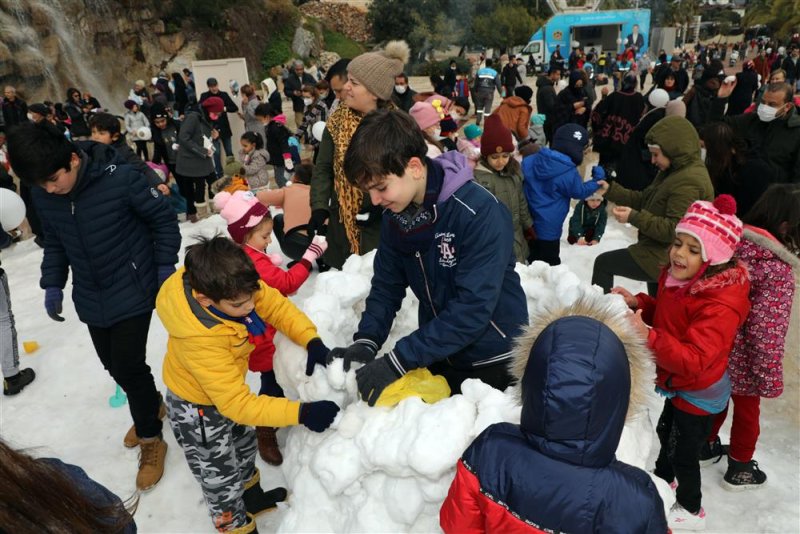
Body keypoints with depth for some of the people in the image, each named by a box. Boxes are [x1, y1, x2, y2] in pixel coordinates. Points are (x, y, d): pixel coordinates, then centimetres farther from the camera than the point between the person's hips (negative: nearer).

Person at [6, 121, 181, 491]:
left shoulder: (121, 178, -22)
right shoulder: (43, 195, -5)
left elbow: (163, 218, -11)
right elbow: (54, 241, 11)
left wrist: (165, 267, -11)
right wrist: (52, 283, 4)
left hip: (132, 292, -5)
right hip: (91, 300, 6)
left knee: (128, 366, -5)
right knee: (113, 366, 14)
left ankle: (151, 438, 17)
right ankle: (150, 407, 42)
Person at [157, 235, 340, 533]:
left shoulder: (231, 285, -28)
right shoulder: (199, 340, -43)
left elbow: (276, 305, -16)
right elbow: (237, 404, -39)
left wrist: (312, 341, -31)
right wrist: (300, 413, -43)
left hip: (227, 387, 7)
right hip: (197, 408, -7)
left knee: (244, 445, 31)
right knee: (221, 477, 15)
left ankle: (252, 497, 58)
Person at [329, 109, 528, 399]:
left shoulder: (479, 213, -27)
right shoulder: (394, 216, -6)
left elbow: (473, 308, -31)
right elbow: (386, 285, -1)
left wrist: (398, 360, -32)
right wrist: (366, 341, -18)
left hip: (493, 360, -5)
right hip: (439, 356, 5)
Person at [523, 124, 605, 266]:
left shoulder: (529, 160, -4)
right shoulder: (569, 173, -20)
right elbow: (580, 192, -4)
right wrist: (598, 179, 8)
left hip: (527, 224, 6)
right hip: (548, 229, -6)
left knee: (532, 261, 23)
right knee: (550, 265, 11)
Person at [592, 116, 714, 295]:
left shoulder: (688, 182, -25)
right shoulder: (675, 171, 9)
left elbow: (674, 230, -29)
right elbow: (645, 198, 12)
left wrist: (634, 217, -26)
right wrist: (610, 190, 3)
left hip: (664, 261, -10)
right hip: (661, 255, 10)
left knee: (603, 263, 0)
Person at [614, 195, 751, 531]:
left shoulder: (720, 306, -35)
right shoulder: (678, 278, -8)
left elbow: (693, 360, -40)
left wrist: (647, 336, -49)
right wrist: (638, 303, -7)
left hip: (699, 392, -8)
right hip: (678, 382, 9)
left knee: (683, 452, 11)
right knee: (666, 431, 30)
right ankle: (662, 478, 58)